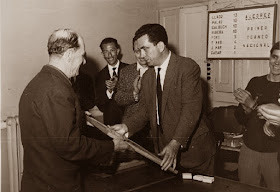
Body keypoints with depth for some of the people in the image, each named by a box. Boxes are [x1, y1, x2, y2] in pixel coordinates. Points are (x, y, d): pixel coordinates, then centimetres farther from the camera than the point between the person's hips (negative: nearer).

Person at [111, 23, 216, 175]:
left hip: (193, 149, -5)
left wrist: (175, 143, -29)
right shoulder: (147, 77, 10)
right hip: (163, 151, 5)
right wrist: (127, 126, -10)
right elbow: (144, 111, 9)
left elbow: (191, 110, -21)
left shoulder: (188, 67, -13)